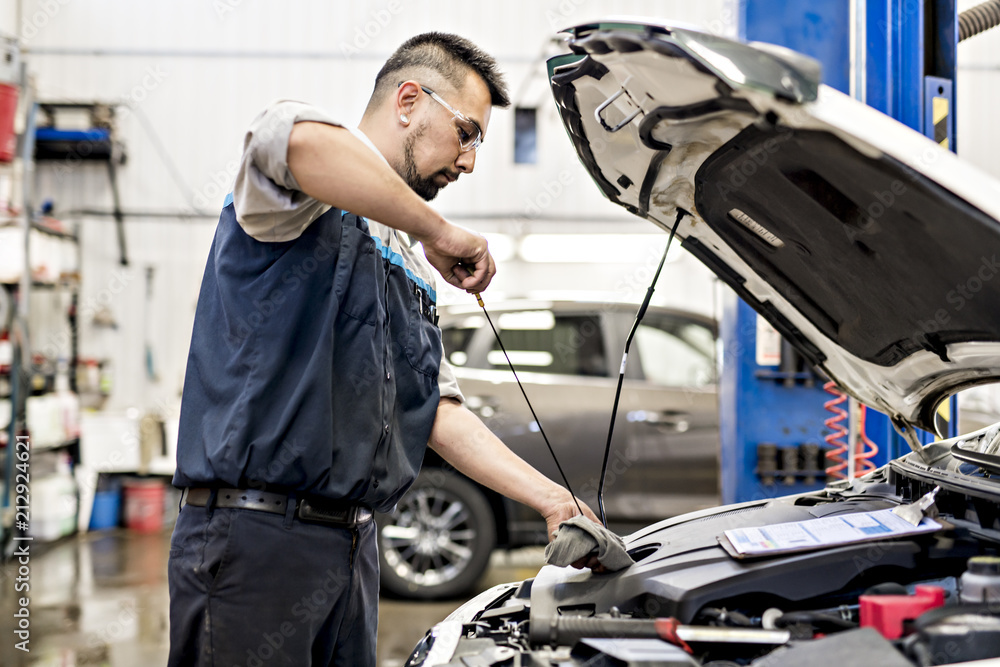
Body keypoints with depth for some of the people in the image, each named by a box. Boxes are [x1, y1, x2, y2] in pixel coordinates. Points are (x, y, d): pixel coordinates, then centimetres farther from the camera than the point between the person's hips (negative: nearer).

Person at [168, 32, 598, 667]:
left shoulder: (413, 270, 22)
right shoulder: (313, 190, -3)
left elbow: (440, 413, 21)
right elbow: (303, 142, -30)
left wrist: (552, 499, 12)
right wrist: (438, 229, -21)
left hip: (353, 542, 8)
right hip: (254, 537, -8)